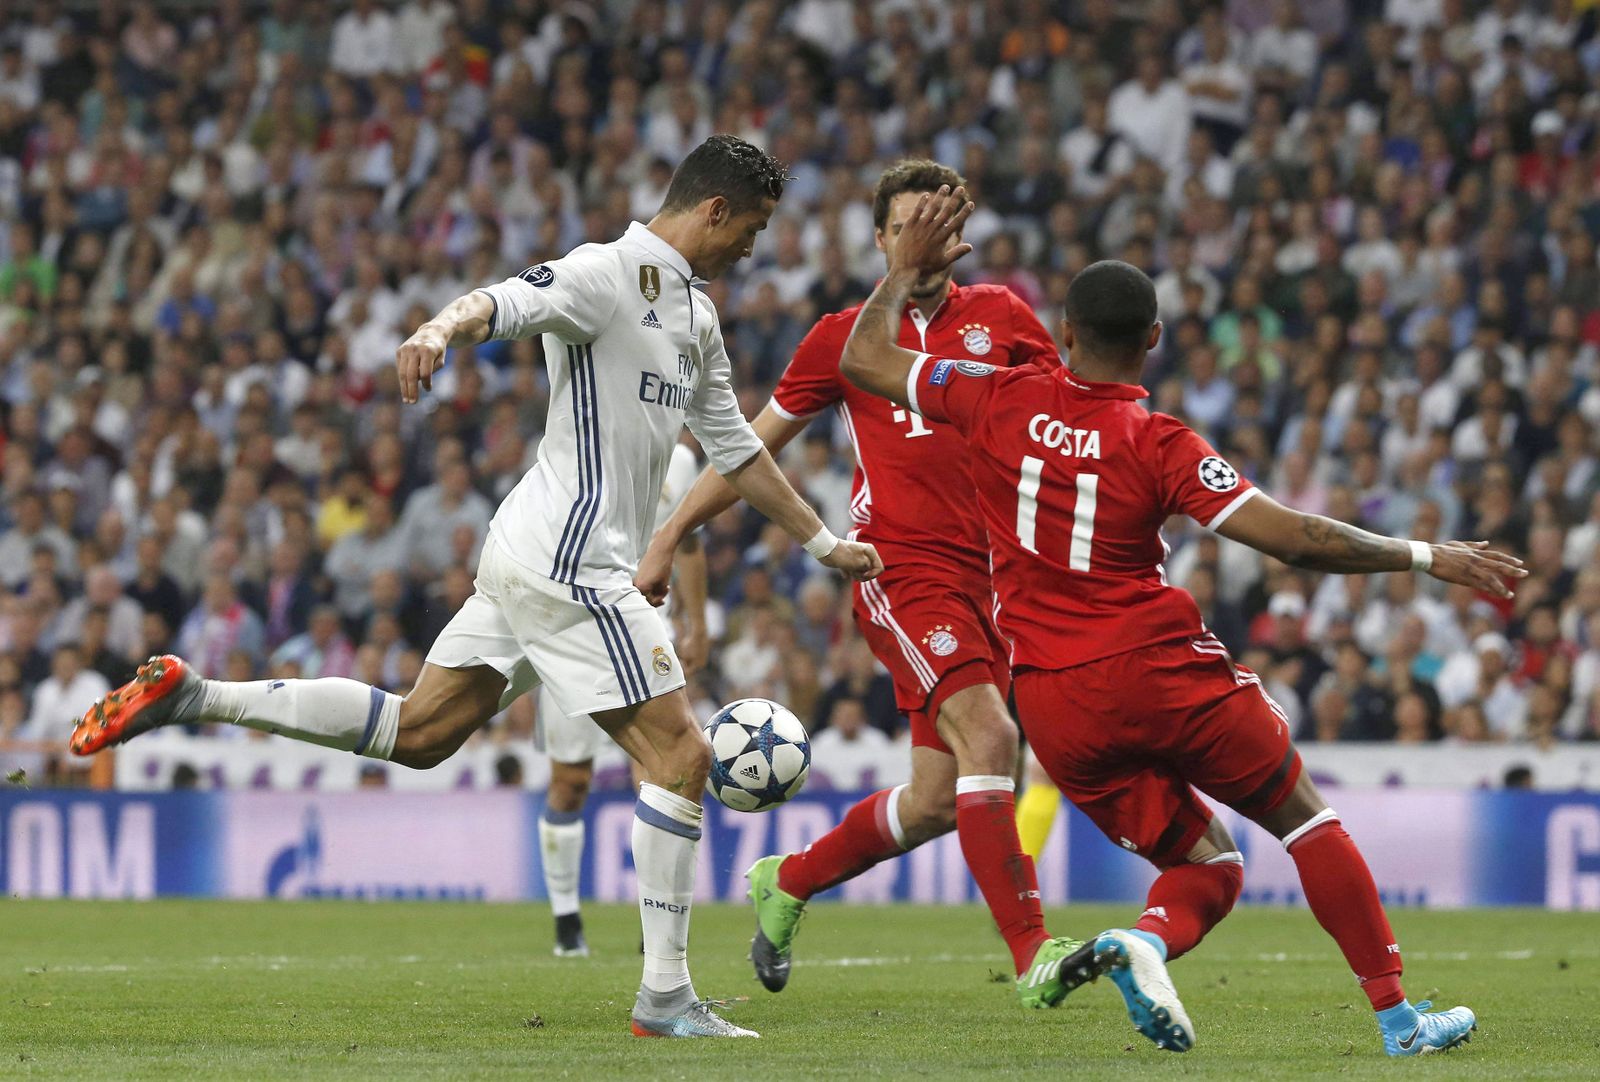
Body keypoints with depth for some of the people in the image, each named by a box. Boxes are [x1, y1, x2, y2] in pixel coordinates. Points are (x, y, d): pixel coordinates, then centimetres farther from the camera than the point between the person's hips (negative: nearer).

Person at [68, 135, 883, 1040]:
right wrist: (443, 329, -50)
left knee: (417, 733, 10)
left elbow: (736, 447, 31)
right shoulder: (608, 275, -10)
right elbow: (507, 302, -28)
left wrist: (824, 542, 35)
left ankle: (189, 696, 11)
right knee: (682, 756, -9)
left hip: (531, 559, 10)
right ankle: (665, 996, -5)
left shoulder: (698, 319, 20)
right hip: (570, 564, -10)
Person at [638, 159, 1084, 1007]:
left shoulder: (1001, 318, 11)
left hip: (988, 573, 4)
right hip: (899, 565, -4)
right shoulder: (846, 338, 6)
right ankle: (1031, 953, -28)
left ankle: (787, 882, 29)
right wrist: (668, 539, 11)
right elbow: (756, 446, 14)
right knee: (988, 736, -25)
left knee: (937, 799, 4)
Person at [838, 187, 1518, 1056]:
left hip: (1053, 706, 4)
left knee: (1208, 865, 15)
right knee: (1305, 821, 14)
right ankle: (1396, 1016, 8)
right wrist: (1423, 558, -6)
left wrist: (908, 268, 26)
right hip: (1162, 675, -4)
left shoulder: (1001, 402, 0)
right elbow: (1289, 537, -14)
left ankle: (1147, 942, -20)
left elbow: (864, 358, 11)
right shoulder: (1158, 445, -9)